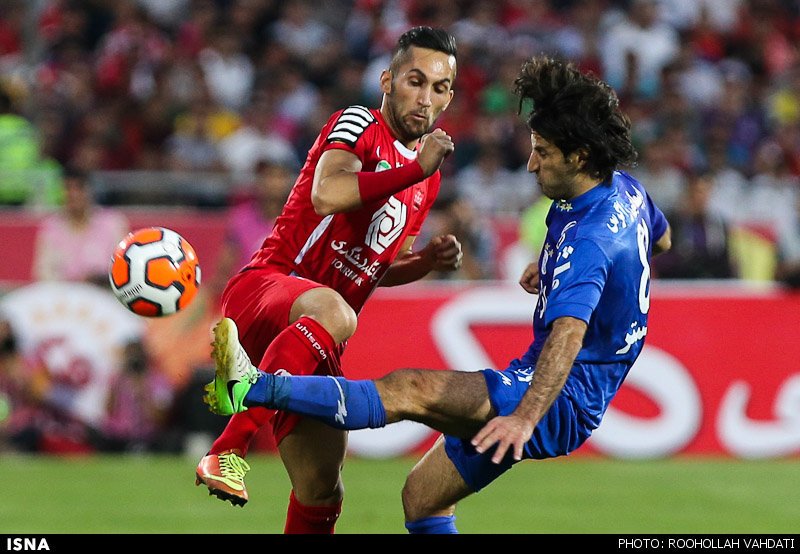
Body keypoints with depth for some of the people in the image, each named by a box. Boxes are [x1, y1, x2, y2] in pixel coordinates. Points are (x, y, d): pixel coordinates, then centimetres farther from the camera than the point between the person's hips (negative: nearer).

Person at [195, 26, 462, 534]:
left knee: (321, 493, 4)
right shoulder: (359, 126, -4)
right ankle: (229, 449, -46)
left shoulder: (427, 182, 18)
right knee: (332, 312, -43)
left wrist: (429, 260, 10)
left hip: (314, 344, 8)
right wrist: (416, 169, -23)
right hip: (263, 290, -8)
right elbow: (327, 196, -26)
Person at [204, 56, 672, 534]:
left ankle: (250, 388, -40)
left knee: (408, 390, -28)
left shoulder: (589, 239, -25)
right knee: (422, 495, 13)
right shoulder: (624, 189, 7)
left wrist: (525, 417, -54)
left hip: (562, 400, -11)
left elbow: (567, 334, -40)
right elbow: (661, 237, 30)